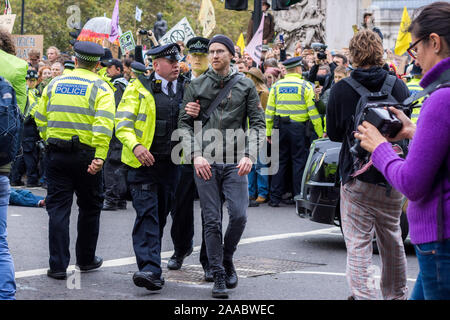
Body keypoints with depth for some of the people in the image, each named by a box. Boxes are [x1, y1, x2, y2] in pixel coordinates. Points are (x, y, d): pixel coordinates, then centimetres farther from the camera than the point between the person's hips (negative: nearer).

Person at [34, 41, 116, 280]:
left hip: (56, 154, 2)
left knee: (58, 208, 4)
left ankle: (58, 265, -1)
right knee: (89, 207, 15)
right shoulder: (100, 87, -3)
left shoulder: (55, 84, 8)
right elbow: (104, 122, -17)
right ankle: (86, 259, 25)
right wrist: (100, 156, -22)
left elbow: (40, 118, 10)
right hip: (86, 156, -2)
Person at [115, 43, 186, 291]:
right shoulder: (139, 89, -1)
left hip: (171, 164, 5)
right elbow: (122, 123, -5)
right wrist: (135, 146, -22)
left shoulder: (185, 90, 12)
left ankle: (150, 263, 26)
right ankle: (150, 269, -18)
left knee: (161, 215, 12)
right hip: (143, 162, -4)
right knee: (147, 214, -12)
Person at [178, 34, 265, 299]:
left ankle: (227, 259, 18)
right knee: (212, 221, 0)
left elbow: (258, 123, 4)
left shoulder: (245, 85, 6)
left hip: (235, 162, 0)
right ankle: (219, 277, 7)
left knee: (239, 215, -9)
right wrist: (195, 155, -8)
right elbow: (184, 123, 5)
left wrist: (249, 155, -10)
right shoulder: (197, 85, 7)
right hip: (206, 162, 0)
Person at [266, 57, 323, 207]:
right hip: (298, 127, -3)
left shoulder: (276, 86, 7)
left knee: (280, 161, 9)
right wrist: (320, 133, -3)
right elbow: (313, 110, -5)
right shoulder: (305, 86, -3)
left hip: (280, 127, 3)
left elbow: (269, 110, 6)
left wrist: (269, 132, 12)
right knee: (299, 161, 4)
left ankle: (274, 198, 9)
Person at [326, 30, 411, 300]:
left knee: (358, 243, -3)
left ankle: (363, 294, -16)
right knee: (392, 239, 19)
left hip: (357, 178, -3)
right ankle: (396, 294, 32)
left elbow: (334, 134, 2)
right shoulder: (398, 86, -1)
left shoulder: (341, 90, -8)